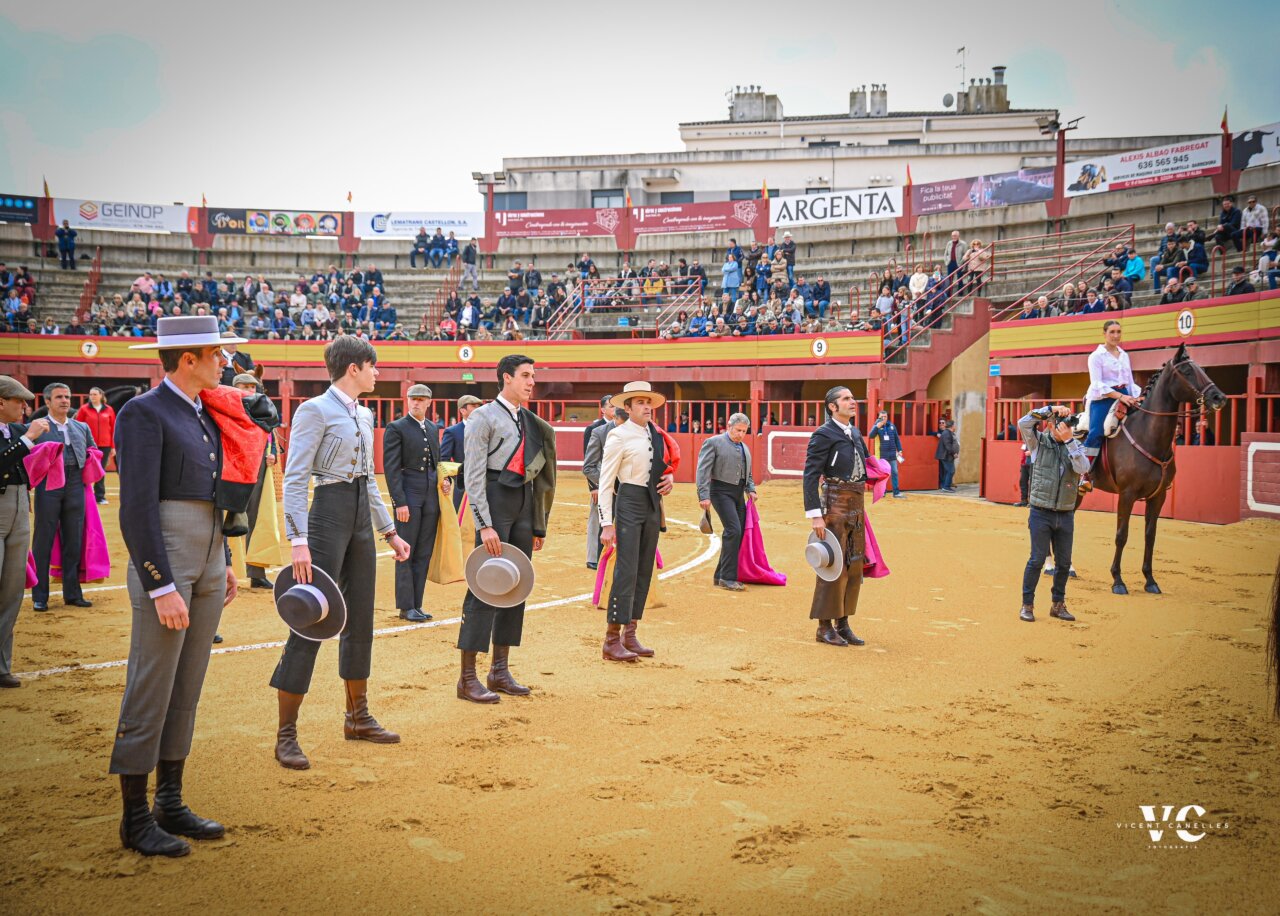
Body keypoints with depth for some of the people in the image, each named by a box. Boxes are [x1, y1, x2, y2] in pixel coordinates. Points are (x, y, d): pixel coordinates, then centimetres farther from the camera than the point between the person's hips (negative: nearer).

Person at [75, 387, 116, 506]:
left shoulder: (109, 410, 5)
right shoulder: (84, 409, 1)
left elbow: (113, 429, 7)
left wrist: (113, 446, 4)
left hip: (105, 446, 1)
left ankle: (100, 496, 11)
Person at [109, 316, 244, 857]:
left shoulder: (203, 414, 16)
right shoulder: (143, 414, -10)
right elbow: (136, 508, -17)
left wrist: (223, 563, 18)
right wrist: (162, 587, -21)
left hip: (209, 563, 9)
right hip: (164, 564, -8)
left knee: (186, 690, 13)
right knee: (150, 692, -3)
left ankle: (170, 803, 23)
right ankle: (135, 818, 7)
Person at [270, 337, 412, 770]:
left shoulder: (364, 415, 14)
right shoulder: (315, 411, -10)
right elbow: (295, 480, -16)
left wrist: (390, 531, 19)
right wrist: (298, 541, -24)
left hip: (362, 518, 9)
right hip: (329, 514, -9)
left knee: (360, 620, 13)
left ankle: (357, 718, 26)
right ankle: (286, 736, -1)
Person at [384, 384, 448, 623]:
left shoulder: (433, 428, 15)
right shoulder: (396, 428, -4)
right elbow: (391, 468, -9)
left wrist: (445, 479, 4)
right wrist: (399, 502, -15)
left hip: (431, 496, 6)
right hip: (408, 495, -6)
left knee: (424, 554, 7)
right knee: (406, 553, -2)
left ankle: (416, 605, 13)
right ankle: (406, 607, 3)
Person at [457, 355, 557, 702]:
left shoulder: (531, 422, 17)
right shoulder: (484, 417, -4)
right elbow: (474, 475, -11)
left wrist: (539, 526, 14)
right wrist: (485, 525, -19)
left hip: (524, 503, 8)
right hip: (496, 500, -8)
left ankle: (500, 671, 19)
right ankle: (468, 678, -3)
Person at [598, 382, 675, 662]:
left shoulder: (656, 434, 12)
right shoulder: (619, 436, -9)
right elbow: (605, 482, -11)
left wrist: (669, 479, 2)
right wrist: (607, 523, -16)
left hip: (653, 504, 7)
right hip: (629, 502, -7)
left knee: (644, 571, 10)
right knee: (626, 571, -11)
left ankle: (630, 635, 19)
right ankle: (612, 641, -6)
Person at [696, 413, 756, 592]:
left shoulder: (745, 448, 20)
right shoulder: (713, 442, -3)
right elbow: (703, 470, -10)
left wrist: (751, 489, 9)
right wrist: (704, 496, -18)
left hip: (739, 494, 8)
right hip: (722, 491, -8)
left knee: (738, 533, 6)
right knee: (733, 530, -18)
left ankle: (721, 575, 18)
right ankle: (728, 577, -15)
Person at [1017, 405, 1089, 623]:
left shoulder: (1075, 445, 5)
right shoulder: (1039, 442, -1)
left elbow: (1082, 468, -13)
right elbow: (1023, 423, -18)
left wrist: (1069, 441, -19)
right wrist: (1051, 409, -19)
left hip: (1066, 515, 3)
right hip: (1041, 513, -3)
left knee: (1064, 562, 10)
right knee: (1037, 560, -3)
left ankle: (1058, 604, 24)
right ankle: (1027, 605, 7)